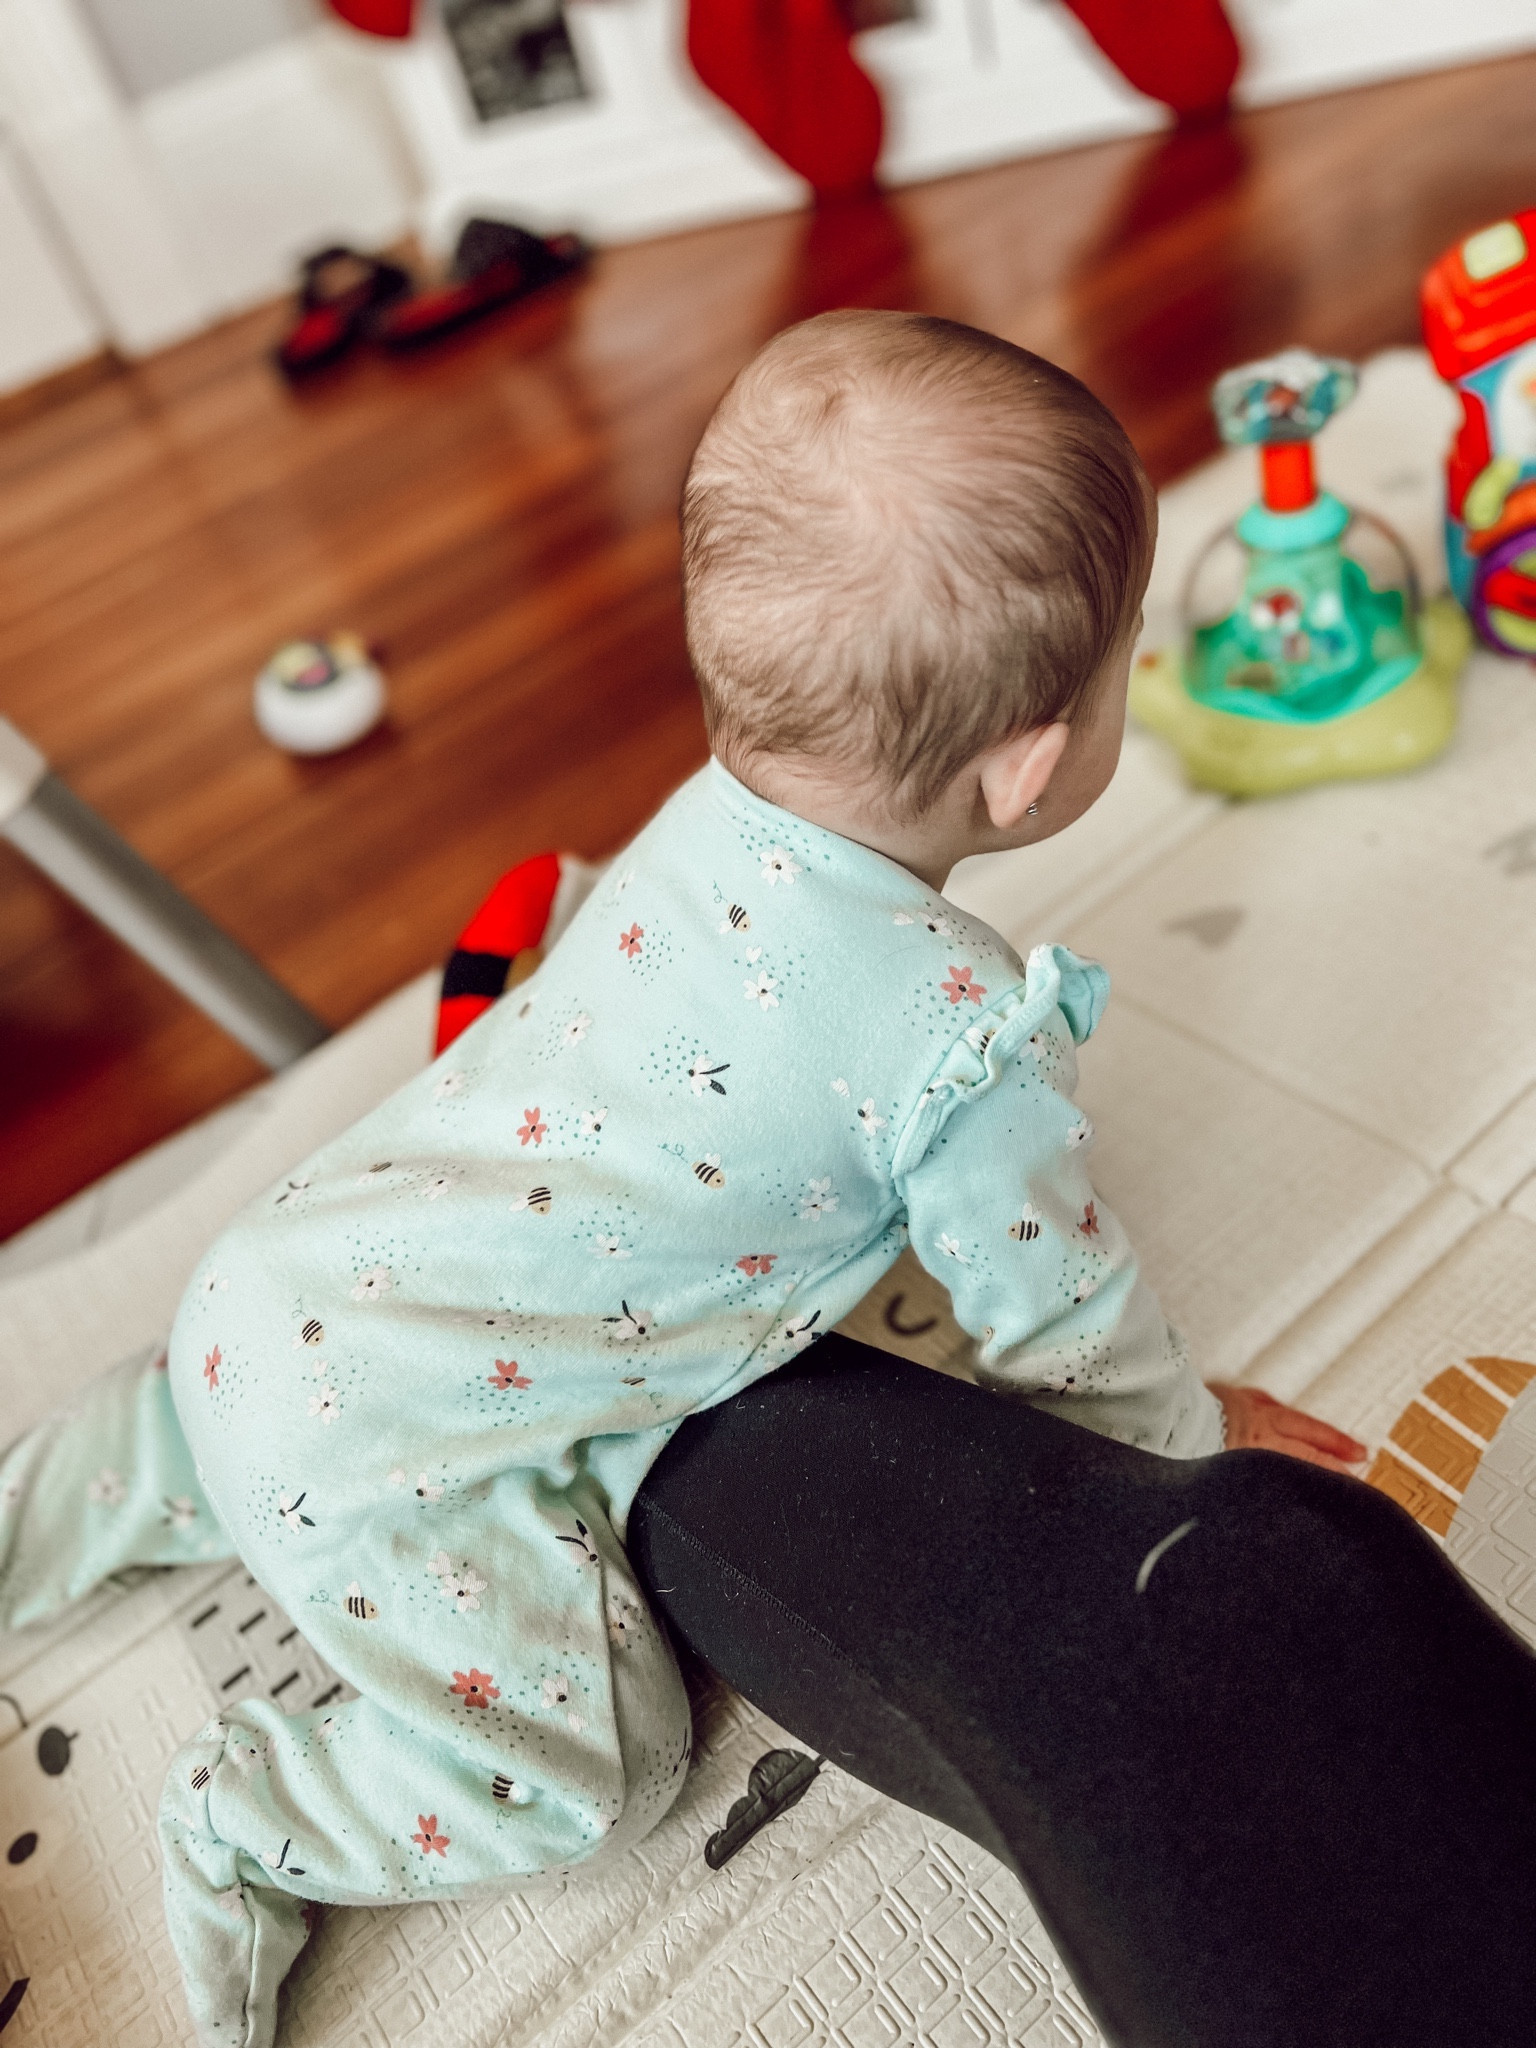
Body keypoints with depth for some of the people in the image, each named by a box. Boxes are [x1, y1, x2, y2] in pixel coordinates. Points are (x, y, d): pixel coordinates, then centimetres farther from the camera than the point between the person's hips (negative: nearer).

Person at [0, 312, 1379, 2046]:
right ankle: (246, 1826, 18)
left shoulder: (716, 811, -3)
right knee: (593, 1775, 9)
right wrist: (1196, 1431, 12)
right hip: (392, 1456, -7)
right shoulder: (968, 1039, -24)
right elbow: (1057, 1325, -8)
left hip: (274, 1280, 8)